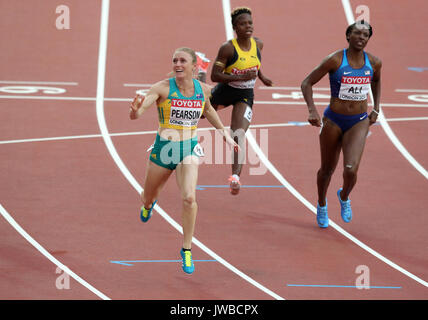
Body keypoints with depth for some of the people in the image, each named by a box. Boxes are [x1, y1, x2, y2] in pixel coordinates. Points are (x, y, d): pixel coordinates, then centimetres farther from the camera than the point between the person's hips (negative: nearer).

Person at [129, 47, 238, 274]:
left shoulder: (203, 90, -4)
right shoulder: (163, 88, -15)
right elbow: (135, 114, -26)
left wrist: (224, 133, 25)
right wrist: (136, 110, -50)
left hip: (189, 149, 1)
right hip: (163, 149, -1)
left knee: (189, 198, -22)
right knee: (148, 198, 19)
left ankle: (186, 250, -6)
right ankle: (149, 204, 61)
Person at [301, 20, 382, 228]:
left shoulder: (374, 63, -3)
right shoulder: (335, 60, -14)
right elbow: (307, 83, -9)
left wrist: (375, 109, 16)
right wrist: (312, 110, -22)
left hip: (359, 122, 1)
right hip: (333, 121, -1)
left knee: (351, 170, -17)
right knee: (327, 170, 13)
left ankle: (344, 196, 18)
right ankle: (321, 204, 43)